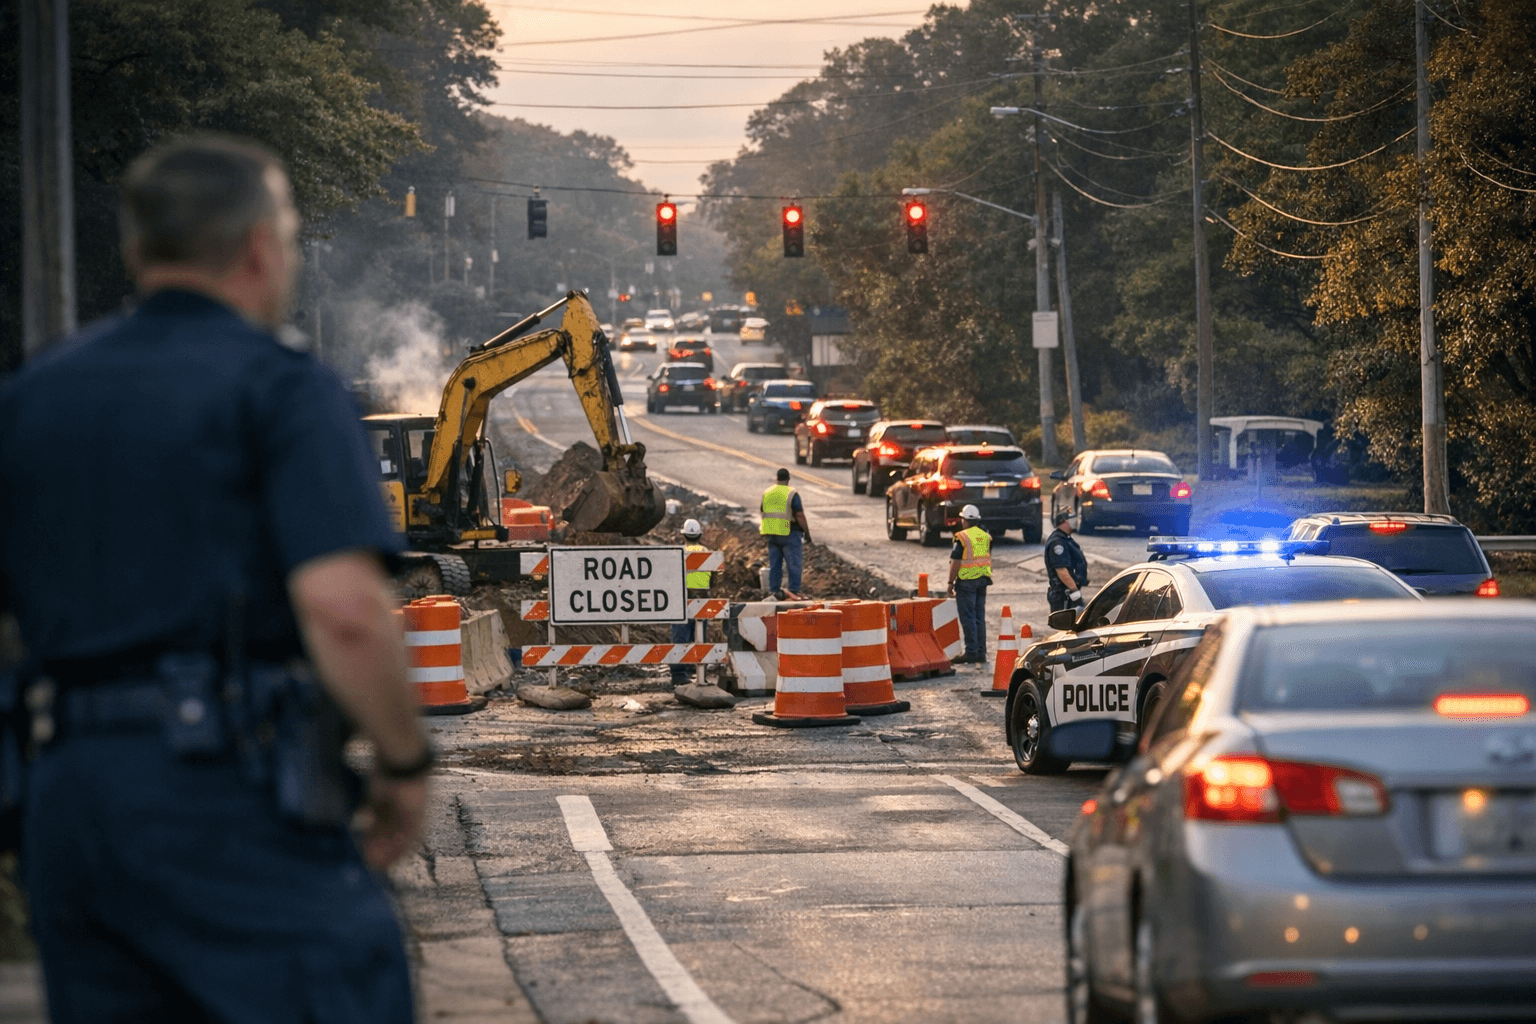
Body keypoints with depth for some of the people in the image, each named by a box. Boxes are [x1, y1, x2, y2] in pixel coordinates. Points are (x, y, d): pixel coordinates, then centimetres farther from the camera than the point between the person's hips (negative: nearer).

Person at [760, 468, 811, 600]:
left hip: (772, 534, 5)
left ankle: (774, 590, 13)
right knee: (793, 564, -2)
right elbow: (799, 515, -14)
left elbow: (762, 512, 17)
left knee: (774, 564, 11)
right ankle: (794, 591, -5)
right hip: (789, 534, -5)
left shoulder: (766, 493, 8)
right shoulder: (792, 494, -11)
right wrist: (806, 532, -4)